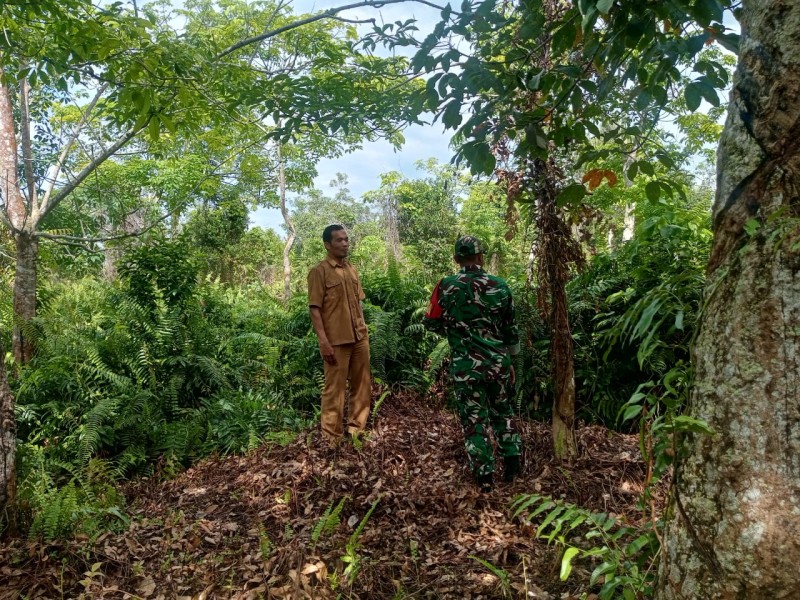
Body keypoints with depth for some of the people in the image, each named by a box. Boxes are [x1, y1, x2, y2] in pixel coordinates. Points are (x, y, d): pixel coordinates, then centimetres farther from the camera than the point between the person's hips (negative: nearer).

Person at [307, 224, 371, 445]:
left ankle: (356, 426, 28)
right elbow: (315, 309, -11)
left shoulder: (352, 270, 12)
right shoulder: (319, 272, -8)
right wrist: (323, 341, -18)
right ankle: (332, 436, 14)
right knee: (335, 388, 2)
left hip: (359, 337, 7)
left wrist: (364, 331, 13)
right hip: (337, 340, -6)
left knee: (362, 384, 13)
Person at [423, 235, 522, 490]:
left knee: (475, 419, 8)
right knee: (502, 412, 23)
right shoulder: (500, 286, 0)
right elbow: (510, 330, 7)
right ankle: (512, 460, 22)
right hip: (498, 362, 3)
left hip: (466, 365, -2)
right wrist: (509, 361, 19)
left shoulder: (446, 286, -8)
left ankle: (485, 474, 11)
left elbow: (430, 322, 1)